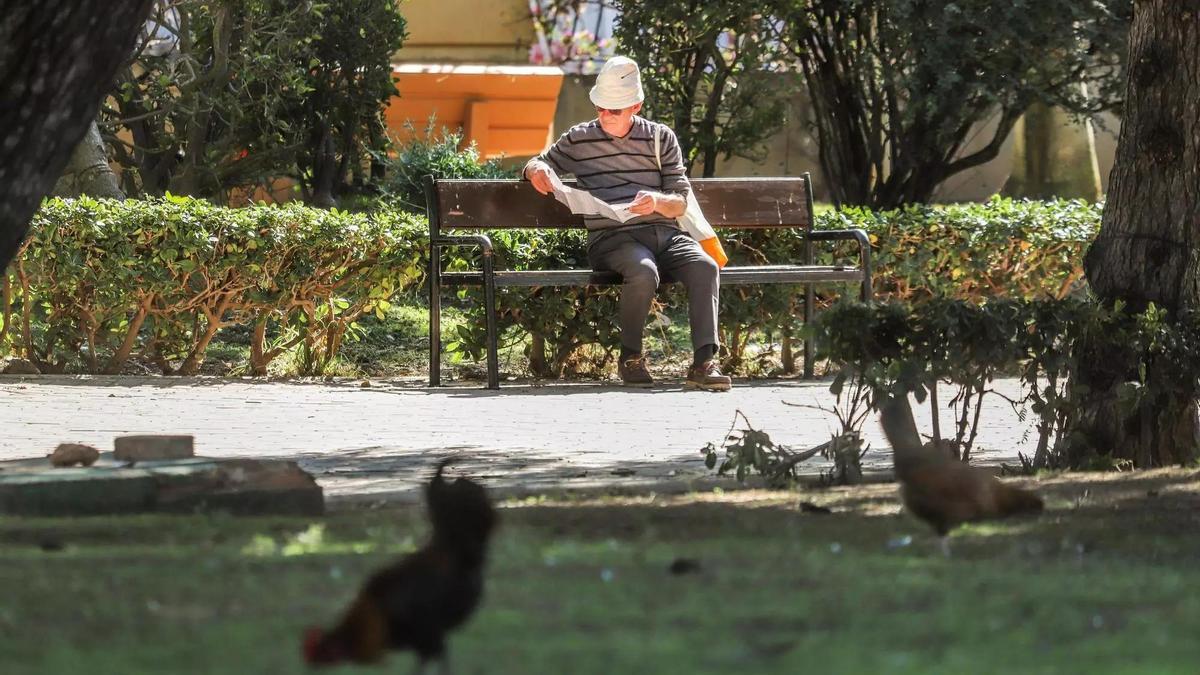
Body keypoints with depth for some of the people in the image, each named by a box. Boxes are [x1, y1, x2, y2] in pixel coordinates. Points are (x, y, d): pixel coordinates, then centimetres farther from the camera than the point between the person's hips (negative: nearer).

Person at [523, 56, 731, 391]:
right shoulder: (579, 139, 13)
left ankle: (704, 362, -36)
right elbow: (537, 165, 26)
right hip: (612, 236, -2)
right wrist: (538, 170, -2)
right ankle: (630, 357, -17)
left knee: (705, 266, -31)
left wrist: (658, 202, -13)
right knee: (644, 272, -38)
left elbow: (681, 202, 12)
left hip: (665, 231, 2)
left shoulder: (661, 137, 15)